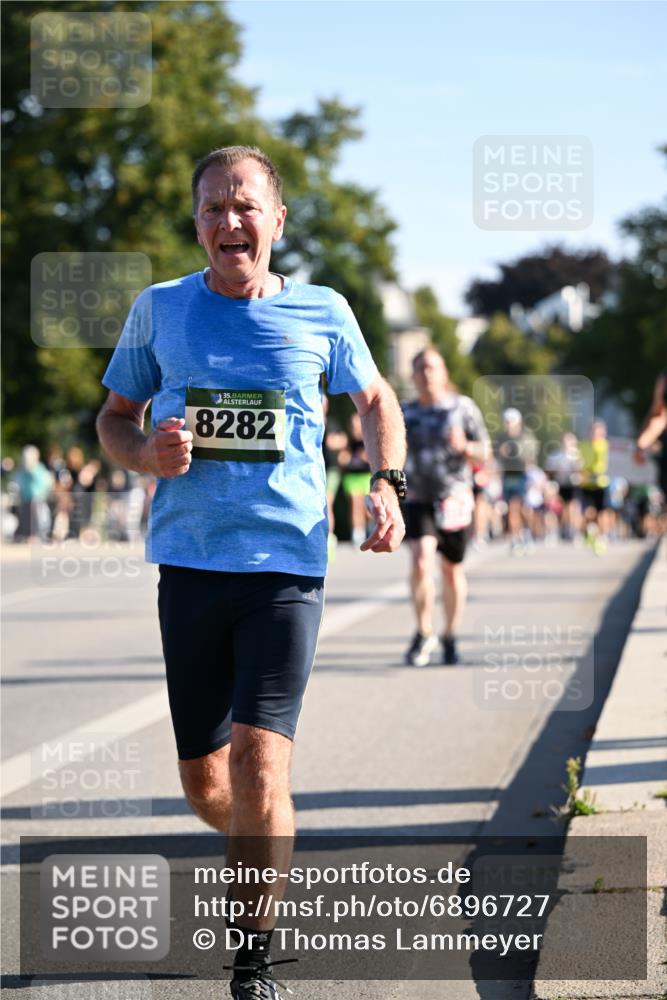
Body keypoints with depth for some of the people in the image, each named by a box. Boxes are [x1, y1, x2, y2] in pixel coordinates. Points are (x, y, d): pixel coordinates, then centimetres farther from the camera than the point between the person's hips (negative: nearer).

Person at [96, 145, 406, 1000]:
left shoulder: (321, 313, 3)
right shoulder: (159, 310, 6)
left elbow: (375, 399, 20)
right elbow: (113, 418, 16)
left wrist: (387, 484, 2)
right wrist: (146, 455, -7)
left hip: (287, 566, -2)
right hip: (189, 565, 2)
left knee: (259, 760, -15)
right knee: (203, 780, 7)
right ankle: (260, 856, 41)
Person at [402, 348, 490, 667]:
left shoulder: (462, 407, 1)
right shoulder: (406, 413, 7)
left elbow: (484, 453, 0)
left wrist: (464, 446, -20)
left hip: (455, 499, 0)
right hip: (419, 499, 1)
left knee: (453, 569, 8)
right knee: (421, 559, -20)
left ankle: (450, 637, 24)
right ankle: (424, 634, -7)